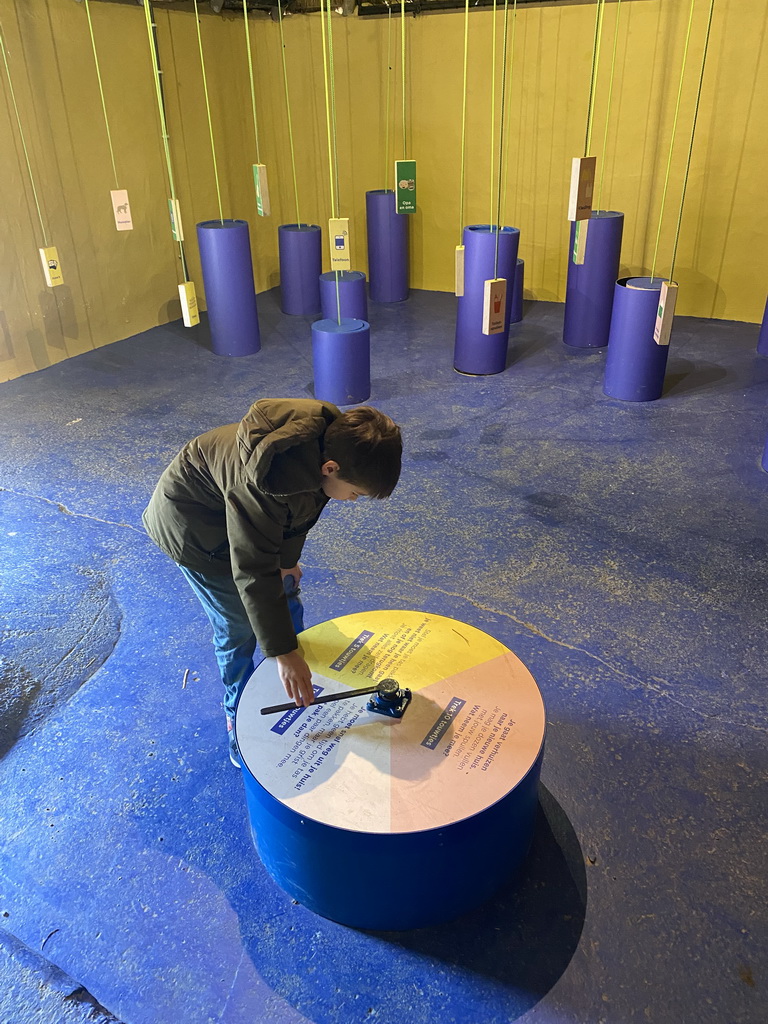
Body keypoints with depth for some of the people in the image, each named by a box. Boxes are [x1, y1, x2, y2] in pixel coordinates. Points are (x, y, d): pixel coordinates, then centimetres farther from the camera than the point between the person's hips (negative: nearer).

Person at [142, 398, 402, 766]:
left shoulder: (331, 435, -19)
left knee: (286, 601, 11)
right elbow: (253, 572, -37)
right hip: (193, 522, -7)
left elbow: (301, 507, 0)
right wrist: (283, 653, -33)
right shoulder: (264, 482, -43)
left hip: (246, 515, 8)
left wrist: (287, 558, 4)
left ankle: (298, 694, 32)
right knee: (239, 626, -2)